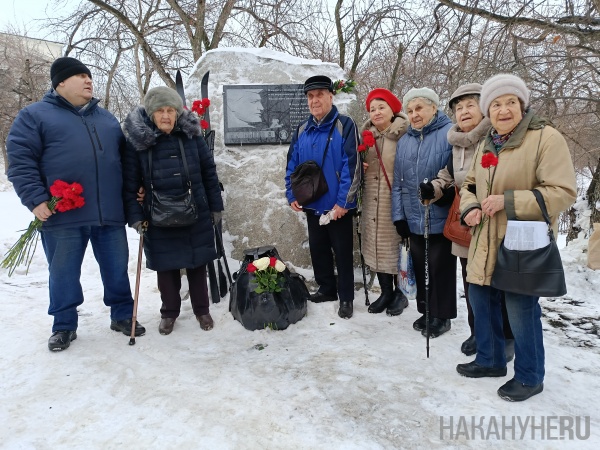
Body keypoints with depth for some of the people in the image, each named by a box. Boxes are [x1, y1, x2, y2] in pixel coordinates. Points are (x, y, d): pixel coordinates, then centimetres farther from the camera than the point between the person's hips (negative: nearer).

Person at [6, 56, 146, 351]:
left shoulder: (107, 119, 18)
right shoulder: (35, 115, 4)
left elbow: (125, 157, 23)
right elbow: (20, 161, -3)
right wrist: (35, 199, -12)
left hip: (110, 213, 4)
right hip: (63, 215, -3)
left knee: (117, 270, 10)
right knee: (63, 273, 9)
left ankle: (122, 315, 27)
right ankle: (64, 326, 26)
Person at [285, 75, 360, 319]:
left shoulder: (345, 125, -10)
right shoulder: (302, 130, 7)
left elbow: (352, 166, -15)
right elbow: (292, 165, 12)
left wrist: (343, 201, -19)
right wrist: (292, 195, 3)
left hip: (337, 206, -5)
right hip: (312, 205, 6)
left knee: (342, 253, 5)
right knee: (318, 250, 16)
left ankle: (346, 298, 19)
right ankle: (326, 289, 34)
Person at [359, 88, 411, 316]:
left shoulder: (404, 135, -8)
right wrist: (359, 167, 3)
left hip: (395, 201, -6)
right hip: (372, 203, 6)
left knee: (396, 246, 2)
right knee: (376, 246, 11)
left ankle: (400, 293, 21)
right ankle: (386, 292, 26)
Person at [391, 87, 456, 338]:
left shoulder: (451, 134, -8)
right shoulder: (404, 142, 11)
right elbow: (398, 183, 11)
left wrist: (443, 190, -24)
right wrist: (399, 215, 7)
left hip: (441, 219, -6)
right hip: (414, 220, 6)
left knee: (440, 268, 6)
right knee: (420, 267, 15)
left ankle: (441, 316, 24)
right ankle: (426, 311, 32)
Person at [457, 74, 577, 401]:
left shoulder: (547, 138, -11)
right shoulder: (486, 145, 12)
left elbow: (563, 192, -18)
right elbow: (469, 185, 19)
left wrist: (507, 201, -23)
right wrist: (470, 208, -3)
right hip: (486, 244, 8)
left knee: (521, 311, 2)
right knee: (481, 301, 16)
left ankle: (529, 377, 24)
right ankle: (490, 360, 37)